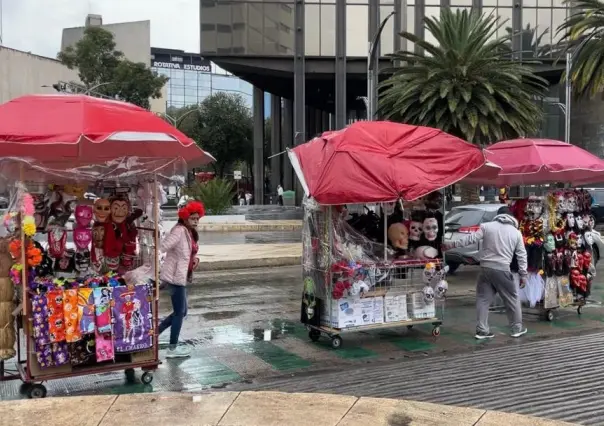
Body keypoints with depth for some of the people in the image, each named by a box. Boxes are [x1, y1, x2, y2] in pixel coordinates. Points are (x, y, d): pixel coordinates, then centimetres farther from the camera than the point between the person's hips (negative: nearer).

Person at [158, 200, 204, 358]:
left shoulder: (191, 232, 11)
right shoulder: (179, 230, -18)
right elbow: (161, 248, -25)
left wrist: (195, 258, 0)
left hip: (181, 277, 9)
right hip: (175, 277, -9)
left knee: (181, 311, 17)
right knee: (180, 312, 2)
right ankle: (173, 348, 14)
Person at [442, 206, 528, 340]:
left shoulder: (487, 226, 4)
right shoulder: (516, 232, 7)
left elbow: (471, 239, -3)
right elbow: (522, 255, 7)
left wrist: (452, 244, 1)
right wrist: (523, 274, 12)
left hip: (485, 268, 1)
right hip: (502, 270, -1)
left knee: (482, 299, 8)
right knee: (512, 299, 14)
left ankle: (482, 330, 7)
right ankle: (517, 328, 21)